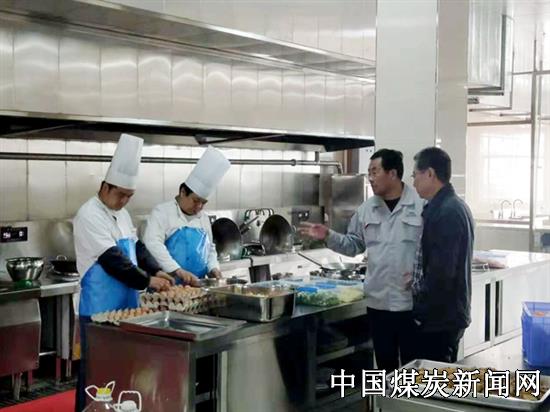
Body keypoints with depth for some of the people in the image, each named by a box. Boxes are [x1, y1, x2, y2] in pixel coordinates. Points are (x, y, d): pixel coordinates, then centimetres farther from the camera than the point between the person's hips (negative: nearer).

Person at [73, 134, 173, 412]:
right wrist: (147, 281, -21)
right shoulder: (90, 215, -17)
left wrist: (156, 271, -2)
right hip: (99, 308, -8)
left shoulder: (122, 214, 11)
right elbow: (112, 260, -23)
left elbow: (136, 247, 15)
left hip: (125, 304, 8)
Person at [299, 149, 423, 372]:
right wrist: (328, 236, 0)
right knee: (385, 364, 14)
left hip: (411, 302, -5)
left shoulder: (421, 205, -8)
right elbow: (354, 244, 14)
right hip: (378, 302, 5)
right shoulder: (367, 209, 8)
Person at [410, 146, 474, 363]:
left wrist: (420, 310, -14)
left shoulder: (447, 212, -20)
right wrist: (417, 281, 12)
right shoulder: (450, 206, 12)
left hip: (440, 318, -10)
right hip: (444, 314, 10)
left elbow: (442, 272, -24)